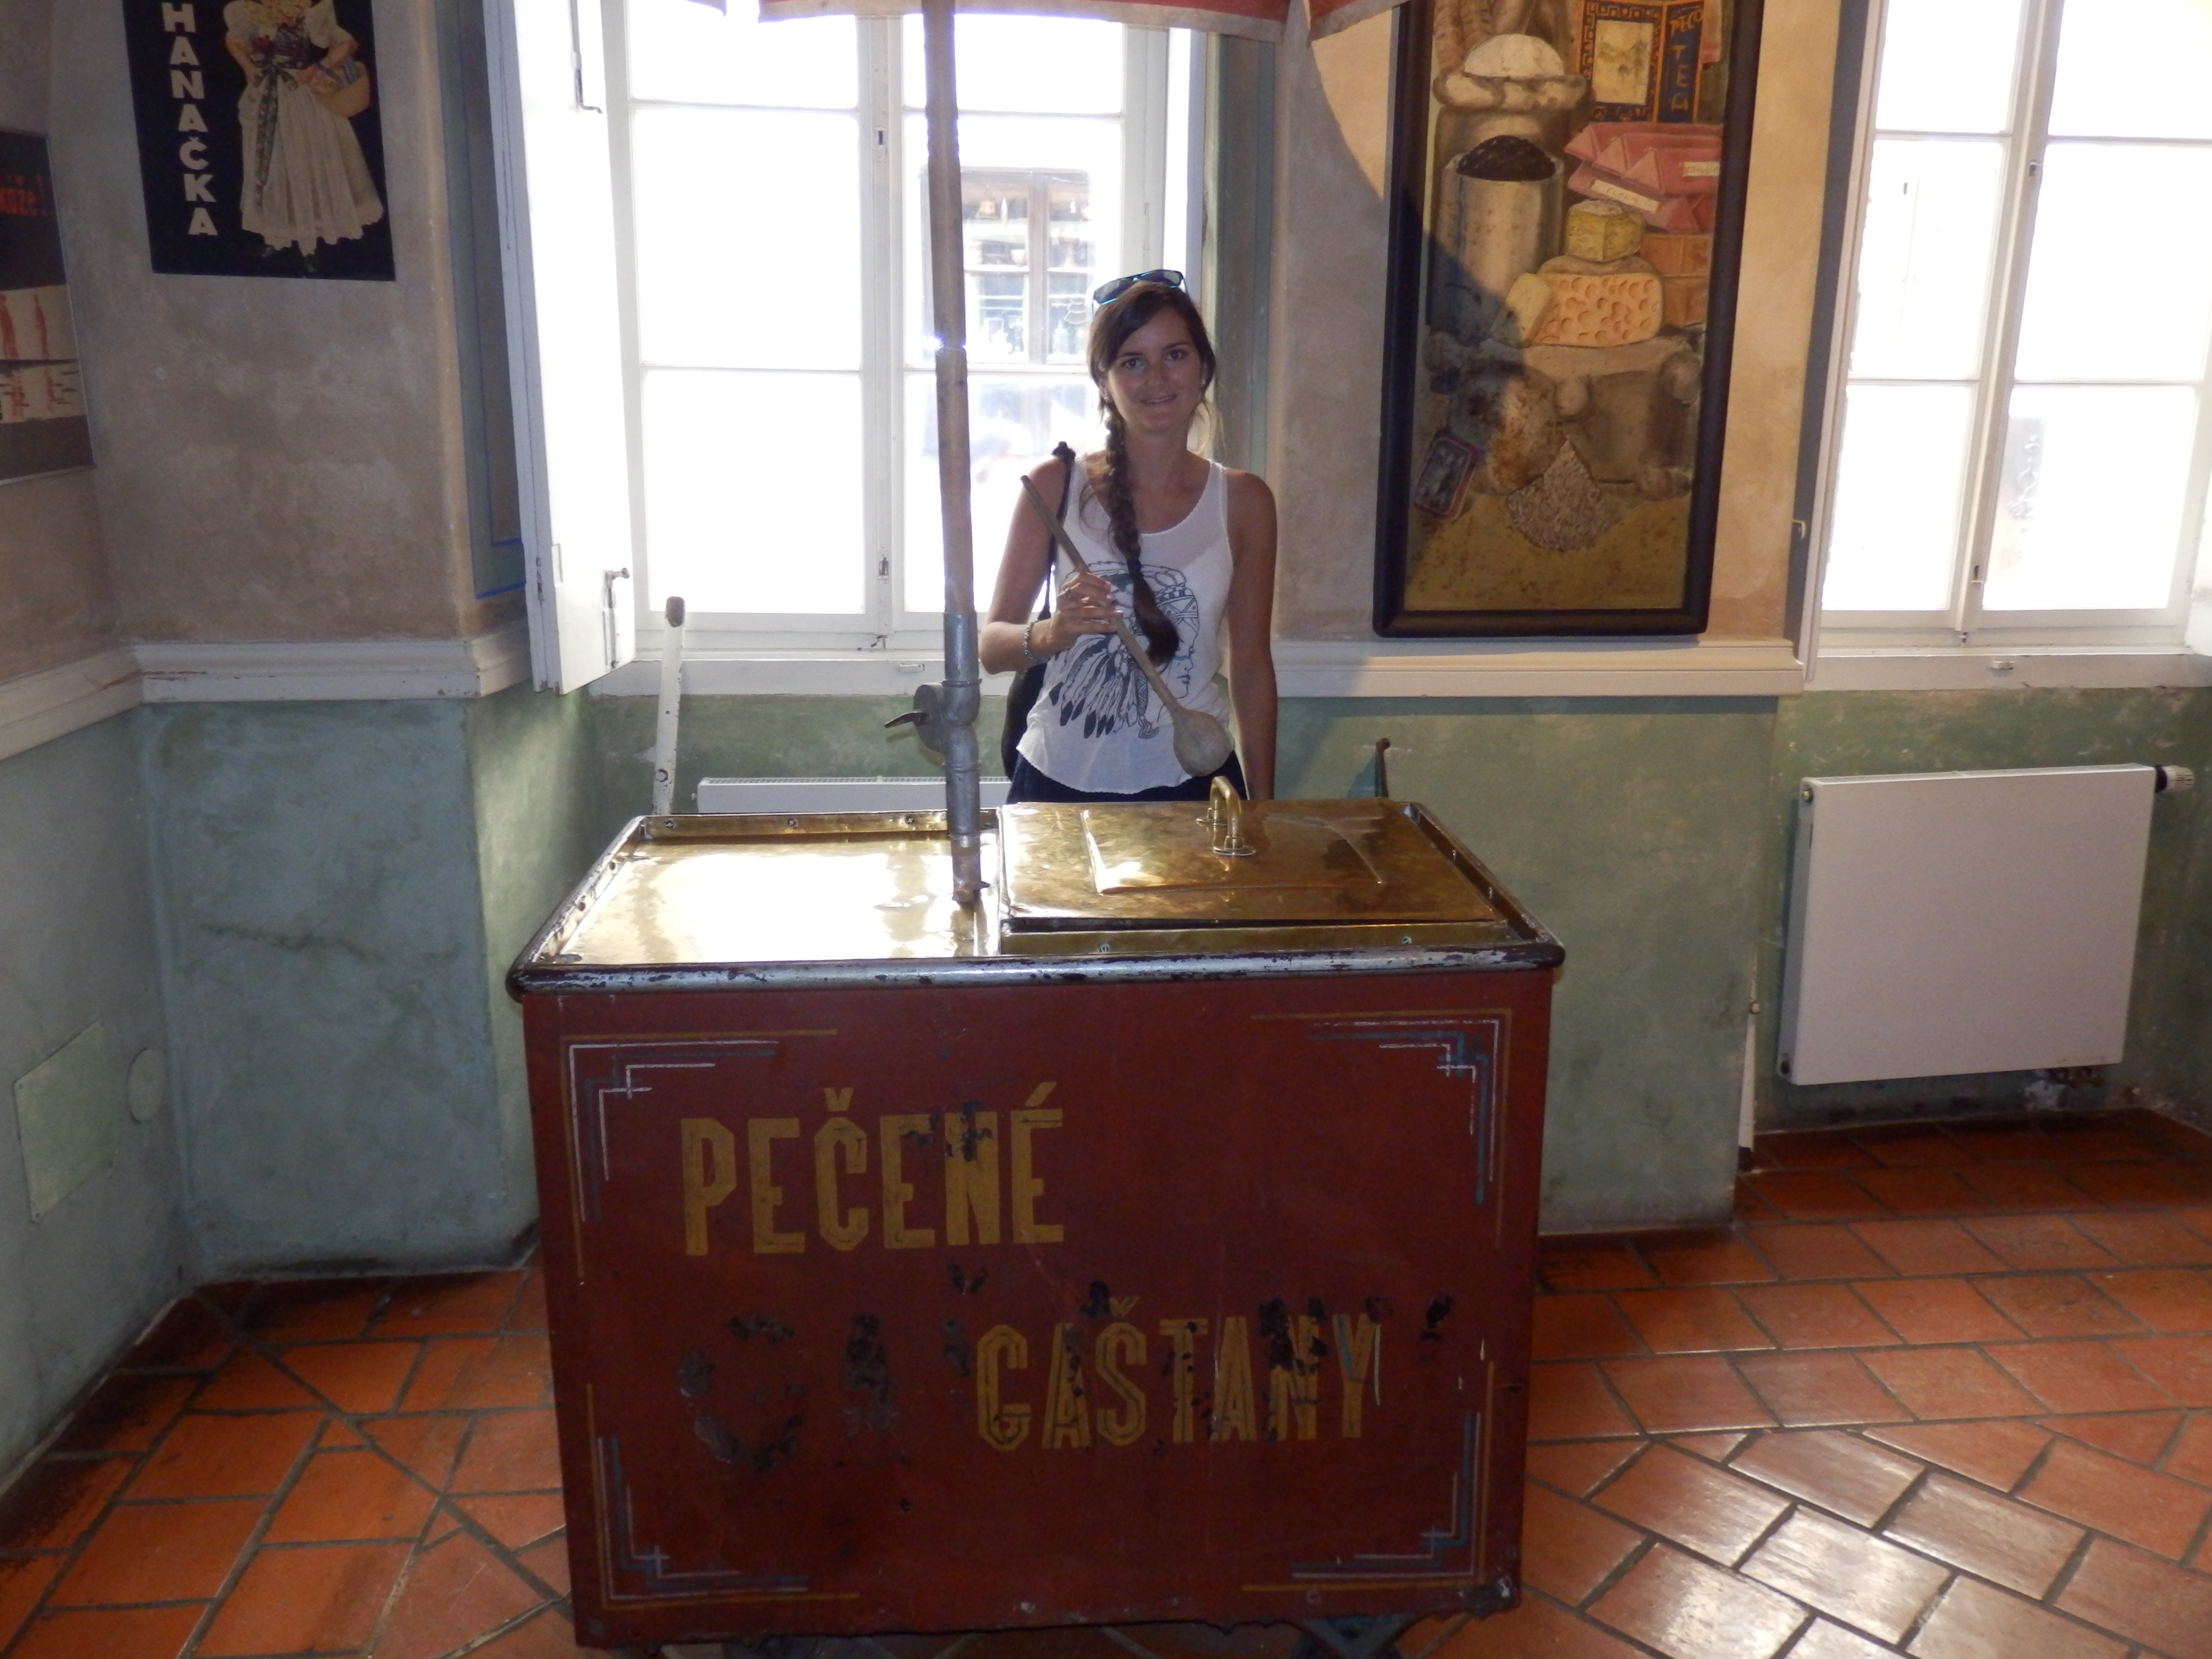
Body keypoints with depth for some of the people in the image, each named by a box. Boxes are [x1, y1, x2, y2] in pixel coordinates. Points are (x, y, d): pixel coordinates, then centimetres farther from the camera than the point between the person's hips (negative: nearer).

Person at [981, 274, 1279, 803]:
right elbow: (991, 645, -2)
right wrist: (1051, 633, -24)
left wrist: (1262, 810, 6)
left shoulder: (1242, 501, 0)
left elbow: (1251, 665, 5)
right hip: (1060, 784, -1)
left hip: (1189, 784, 1)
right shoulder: (1055, 486, -4)